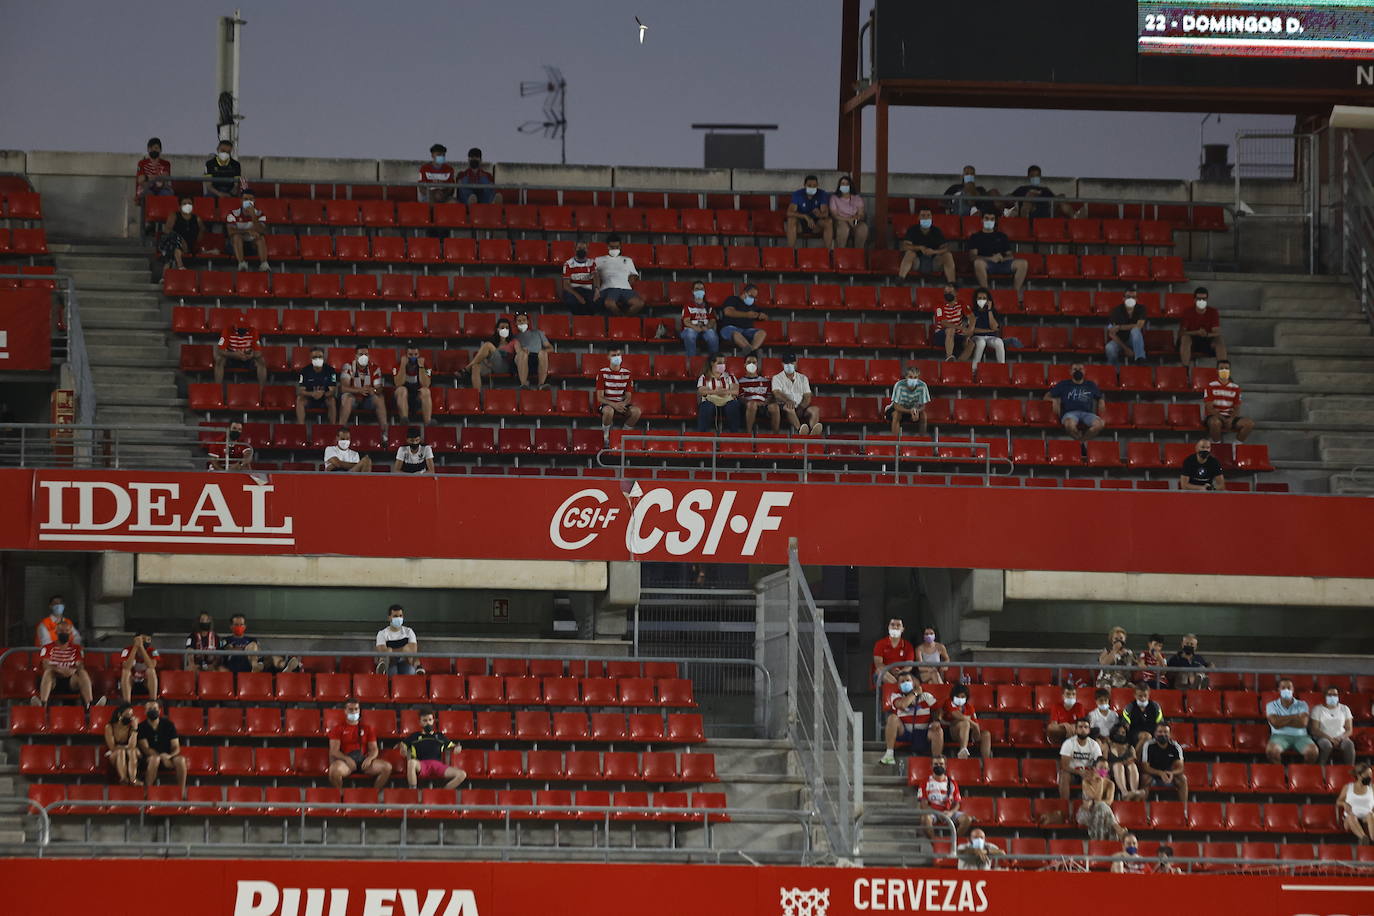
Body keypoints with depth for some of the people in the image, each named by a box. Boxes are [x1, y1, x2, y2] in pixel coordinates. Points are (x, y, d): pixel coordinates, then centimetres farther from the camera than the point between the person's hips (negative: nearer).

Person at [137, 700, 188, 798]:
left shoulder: (168, 725, 4)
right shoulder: (142, 727, -2)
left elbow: (176, 748, 1)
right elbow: (145, 749, -10)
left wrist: (169, 756, -21)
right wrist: (161, 756, -24)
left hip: (168, 757, 2)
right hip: (148, 760, -2)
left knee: (180, 759, -29)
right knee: (154, 759, -38)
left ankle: (182, 793, -29)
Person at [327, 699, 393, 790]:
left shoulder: (367, 728, 22)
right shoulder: (338, 729, 13)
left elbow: (374, 749, 15)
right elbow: (334, 751, 2)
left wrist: (370, 758, -9)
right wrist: (346, 758, -17)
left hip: (363, 760, 3)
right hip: (346, 760, -3)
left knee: (387, 767, -23)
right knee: (334, 770, -40)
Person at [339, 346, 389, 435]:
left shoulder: (375, 368, -5)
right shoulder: (348, 367, -12)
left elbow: (379, 389, -11)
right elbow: (343, 387, -24)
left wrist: (374, 390, -37)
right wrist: (360, 390, -39)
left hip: (368, 399, 2)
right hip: (353, 397, -2)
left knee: (380, 398, -27)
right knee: (346, 397, -35)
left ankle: (384, 430, -26)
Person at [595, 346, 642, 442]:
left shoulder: (626, 373, 4)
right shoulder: (602, 372, -6)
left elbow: (628, 396, 3)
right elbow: (600, 397, -10)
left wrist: (623, 404, -21)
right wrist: (614, 405, -27)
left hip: (622, 404, 3)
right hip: (606, 404, -3)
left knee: (636, 411, -26)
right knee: (609, 410, -39)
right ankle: (606, 434, -14)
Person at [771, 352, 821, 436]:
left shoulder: (803, 378, 21)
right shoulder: (777, 378, 12)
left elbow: (807, 397, 10)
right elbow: (777, 394, -8)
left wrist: (801, 409, -12)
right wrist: (788, 401, -31)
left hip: (801, 409, 3)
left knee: (815, 409, -27)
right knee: (788, 407, -38)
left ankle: (813, 433, -60)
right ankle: (800, 431, -67)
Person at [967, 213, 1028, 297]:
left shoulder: (1001, 236, 28)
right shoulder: (975, 237, 19)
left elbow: (1010, 255, 21)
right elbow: (973, 256, 2)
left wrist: (1002, 258, -5)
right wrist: (991, 258, -13)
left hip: (1002, 263, 3)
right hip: (987, 264, -3)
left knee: (1023, 263, -24)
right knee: (978, 262, -40)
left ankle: (1016, 292, -23)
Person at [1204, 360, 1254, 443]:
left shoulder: (1235, 388, 10)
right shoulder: (1211, 386, -1)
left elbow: (1237, 408, 8)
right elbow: (1209, 408, -8)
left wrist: (1231, 419, -15)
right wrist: (1223, 419, -21)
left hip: (1230, 417, 4)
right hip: (1214, 417, -4)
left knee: (1250, 423, -20)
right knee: (1215, 422, -41)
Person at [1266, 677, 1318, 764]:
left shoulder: (1302, 704, 13)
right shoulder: (1272, 705, 10)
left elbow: (1303, 723, -4)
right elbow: (1276, 724, -7)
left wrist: (1283, 721, -2)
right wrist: (1295, 716, -1)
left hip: (1300, 736, 1)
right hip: (1280, 736, -1)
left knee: (1312, 752, -31)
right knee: (1271, 751, -36)